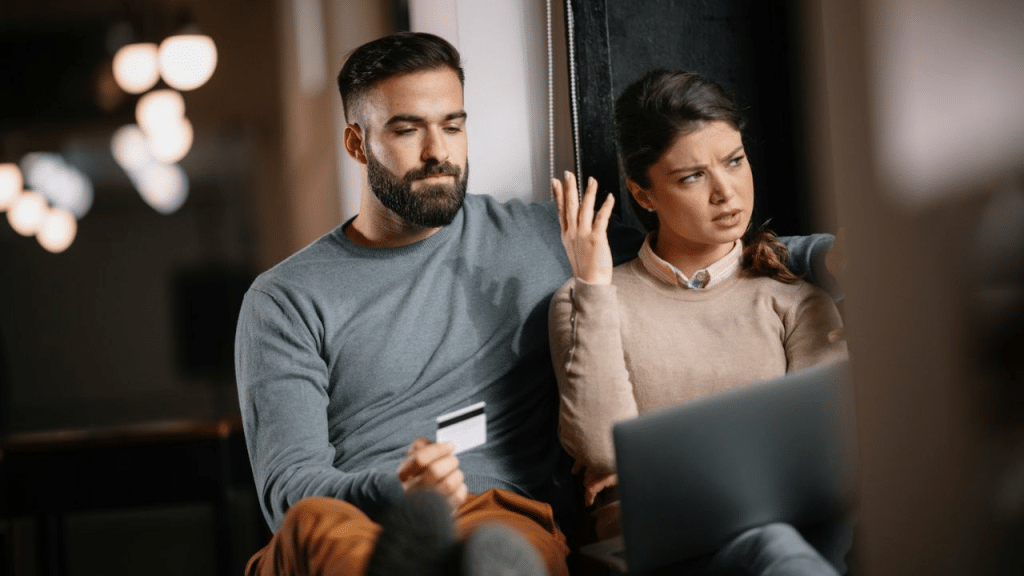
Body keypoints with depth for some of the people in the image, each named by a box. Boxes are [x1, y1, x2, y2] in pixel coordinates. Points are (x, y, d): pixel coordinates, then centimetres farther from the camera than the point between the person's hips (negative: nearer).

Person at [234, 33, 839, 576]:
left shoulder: (540, 237, 19)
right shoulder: (286, 300, 12)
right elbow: (289, 487, 1)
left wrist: (827, 252, 6)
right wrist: (397, 492, -21)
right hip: (360, 522, 0)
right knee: (315, 525, -40)